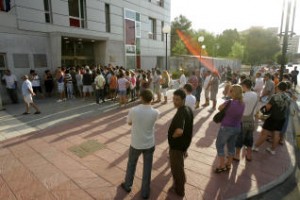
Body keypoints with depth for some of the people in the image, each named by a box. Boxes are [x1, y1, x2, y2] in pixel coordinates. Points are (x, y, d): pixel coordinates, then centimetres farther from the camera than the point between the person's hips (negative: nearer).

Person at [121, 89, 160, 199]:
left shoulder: (133, 110, -20)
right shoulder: (155, 112, -18)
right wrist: (149, 105, 7)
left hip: (136, 144, 0)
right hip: (149, 144, 0)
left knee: (131, 164, 24)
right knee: (147, 168, 17)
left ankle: (127, 185, 45)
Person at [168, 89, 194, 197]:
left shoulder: (181, 113, -32)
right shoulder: (188, 109, -2)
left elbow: (179, 131, -46)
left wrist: (173, 136, -24)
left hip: (177, 145, -9)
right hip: (184, 142, 9)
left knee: (176, 168, 14)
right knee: (179, 166, 30)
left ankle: (179, 190, 36)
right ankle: (182, 181, 53)